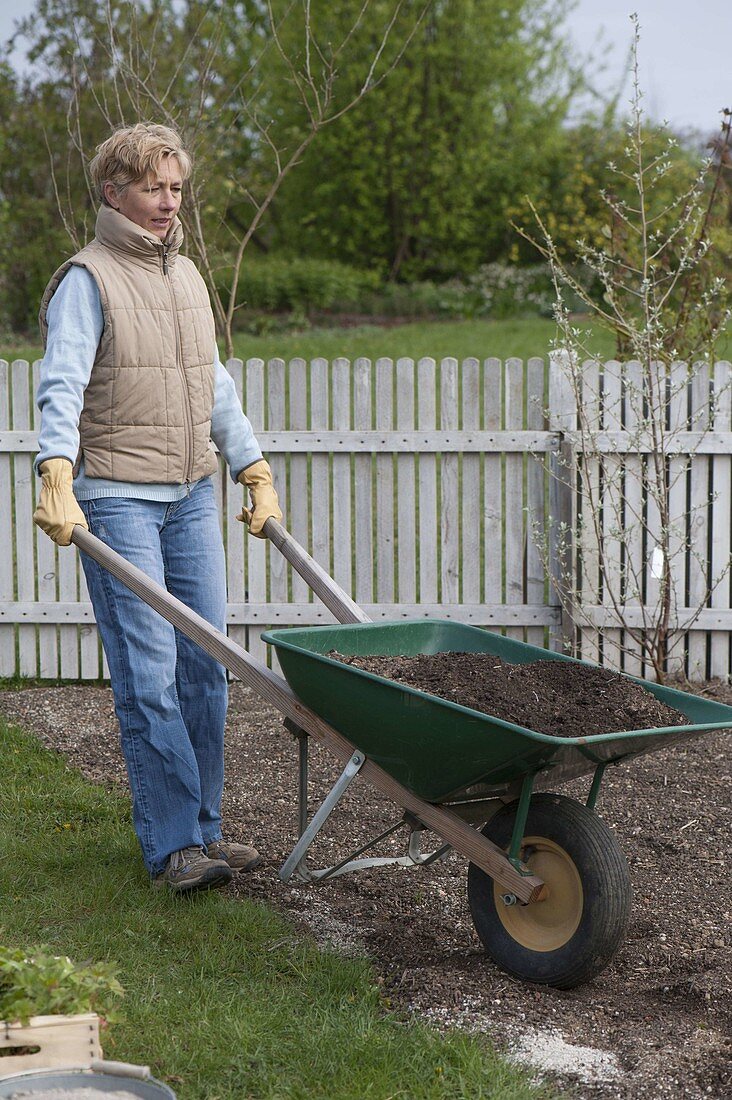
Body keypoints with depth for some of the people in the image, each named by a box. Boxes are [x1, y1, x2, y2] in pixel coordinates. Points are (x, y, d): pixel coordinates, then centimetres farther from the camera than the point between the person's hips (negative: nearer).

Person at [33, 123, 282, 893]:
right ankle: (172, 844, -2)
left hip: (191, 496, 7)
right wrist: (57, 476, -30)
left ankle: (202, 829, 15)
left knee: (204, 668, 6)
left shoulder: (186, 276, 18)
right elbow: (62, 386, -16)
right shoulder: (87, 279, -4)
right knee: (148, 676, -7)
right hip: (116, 498, -6)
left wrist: (254, 469, 21)